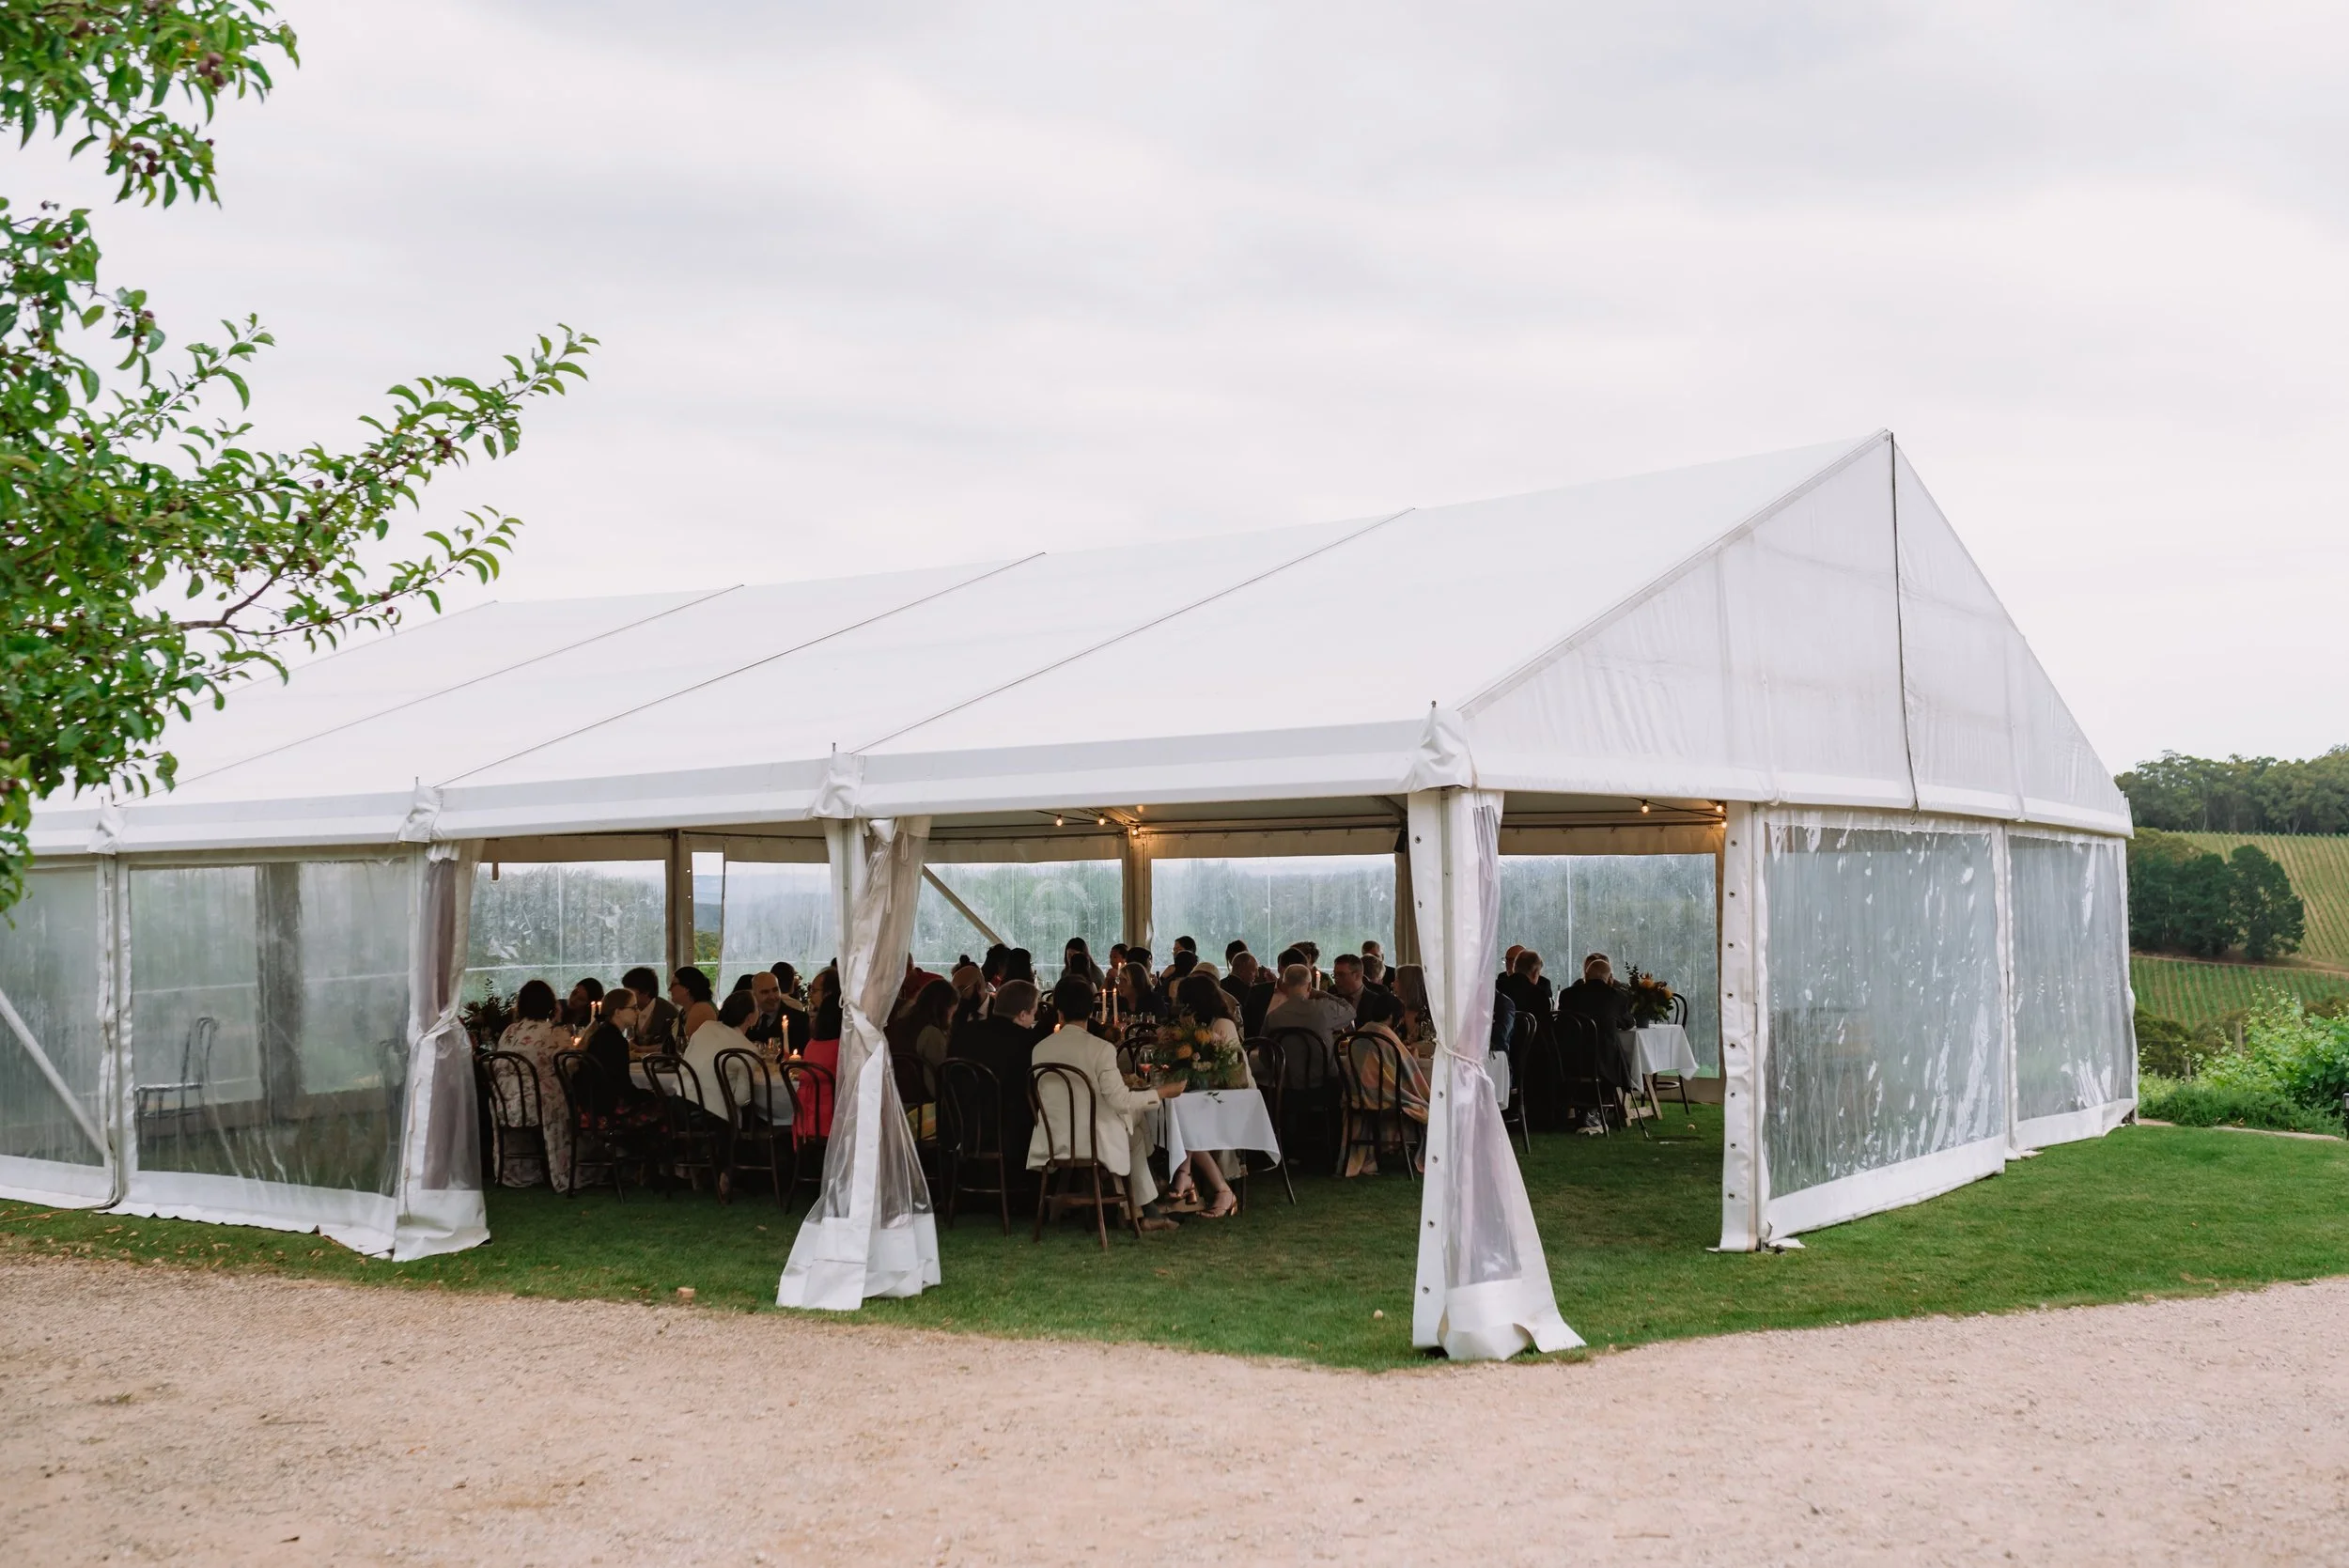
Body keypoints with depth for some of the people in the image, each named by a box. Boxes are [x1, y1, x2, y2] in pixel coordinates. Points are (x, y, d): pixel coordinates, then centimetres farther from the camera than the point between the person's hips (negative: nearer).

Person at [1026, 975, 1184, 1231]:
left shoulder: (1040, 1048, -1)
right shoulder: (1100, 1049, -14)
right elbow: (1121, 1101, -16)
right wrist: (1162, 1092, -4)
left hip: (1052, 1143, 5)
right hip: (1094, 1142, -5)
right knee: (1136, 1127, 26)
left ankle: (1145, 1210, 31)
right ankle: (1146, 1210, 32)